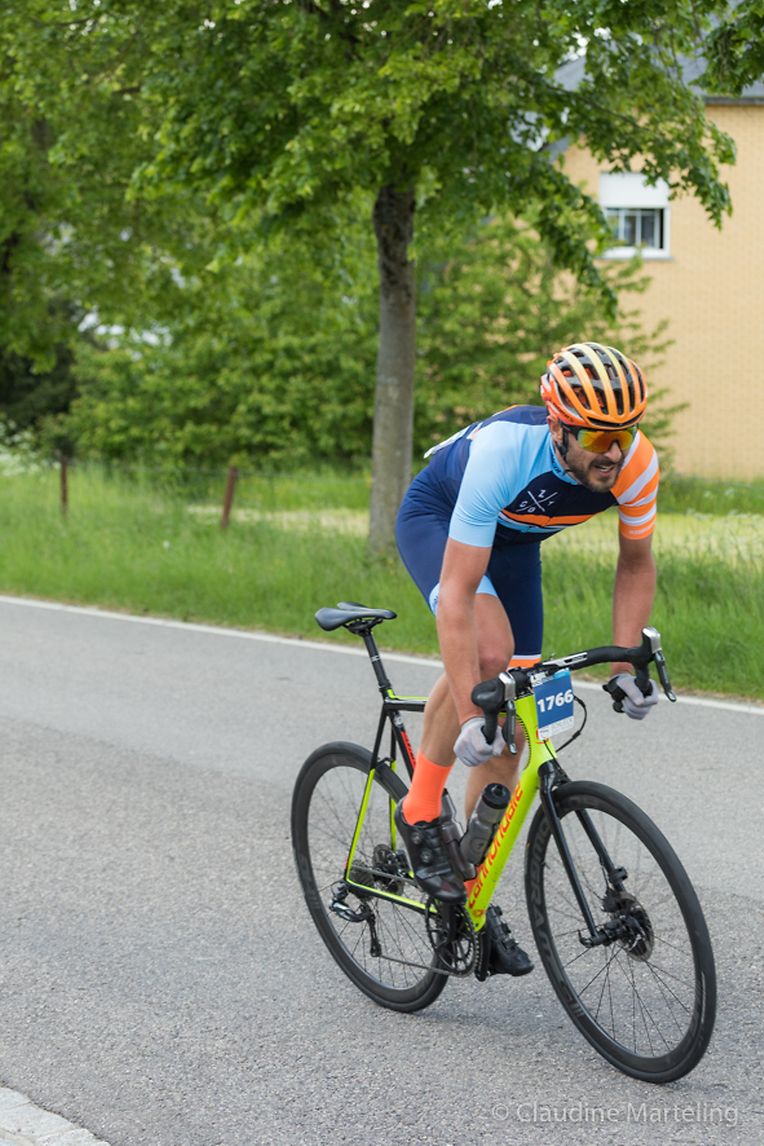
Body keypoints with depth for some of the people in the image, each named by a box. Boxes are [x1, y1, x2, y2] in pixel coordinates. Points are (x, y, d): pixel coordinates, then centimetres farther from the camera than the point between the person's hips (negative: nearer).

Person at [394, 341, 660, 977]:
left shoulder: (636, 463, -28)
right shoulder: (504, 453, -42)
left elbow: (636, 565, -8)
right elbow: (457, 593, -42)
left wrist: (625, 667, -16)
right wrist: (467, 716, -45)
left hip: (515, 541, 5)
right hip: (435, 518, -5)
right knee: (488, 648, -34)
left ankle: (475, 894, 14)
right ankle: (421, 812, -14)